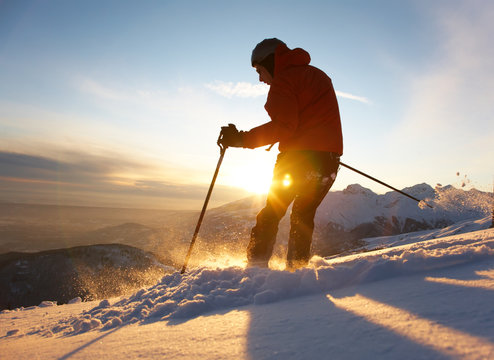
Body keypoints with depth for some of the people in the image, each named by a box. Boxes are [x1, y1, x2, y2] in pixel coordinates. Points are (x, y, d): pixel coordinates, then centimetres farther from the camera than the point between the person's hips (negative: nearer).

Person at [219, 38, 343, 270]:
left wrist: (242, 139, -16)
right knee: (304, 214, 16)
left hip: (298, 155, -7)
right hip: (330, 157, 8)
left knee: (271, 213, 4)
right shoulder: (318, 75, 22)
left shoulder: (283, 80, -4)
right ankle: (297, 269, 16)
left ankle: (255, 268, 5)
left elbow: (284, 126, -17)